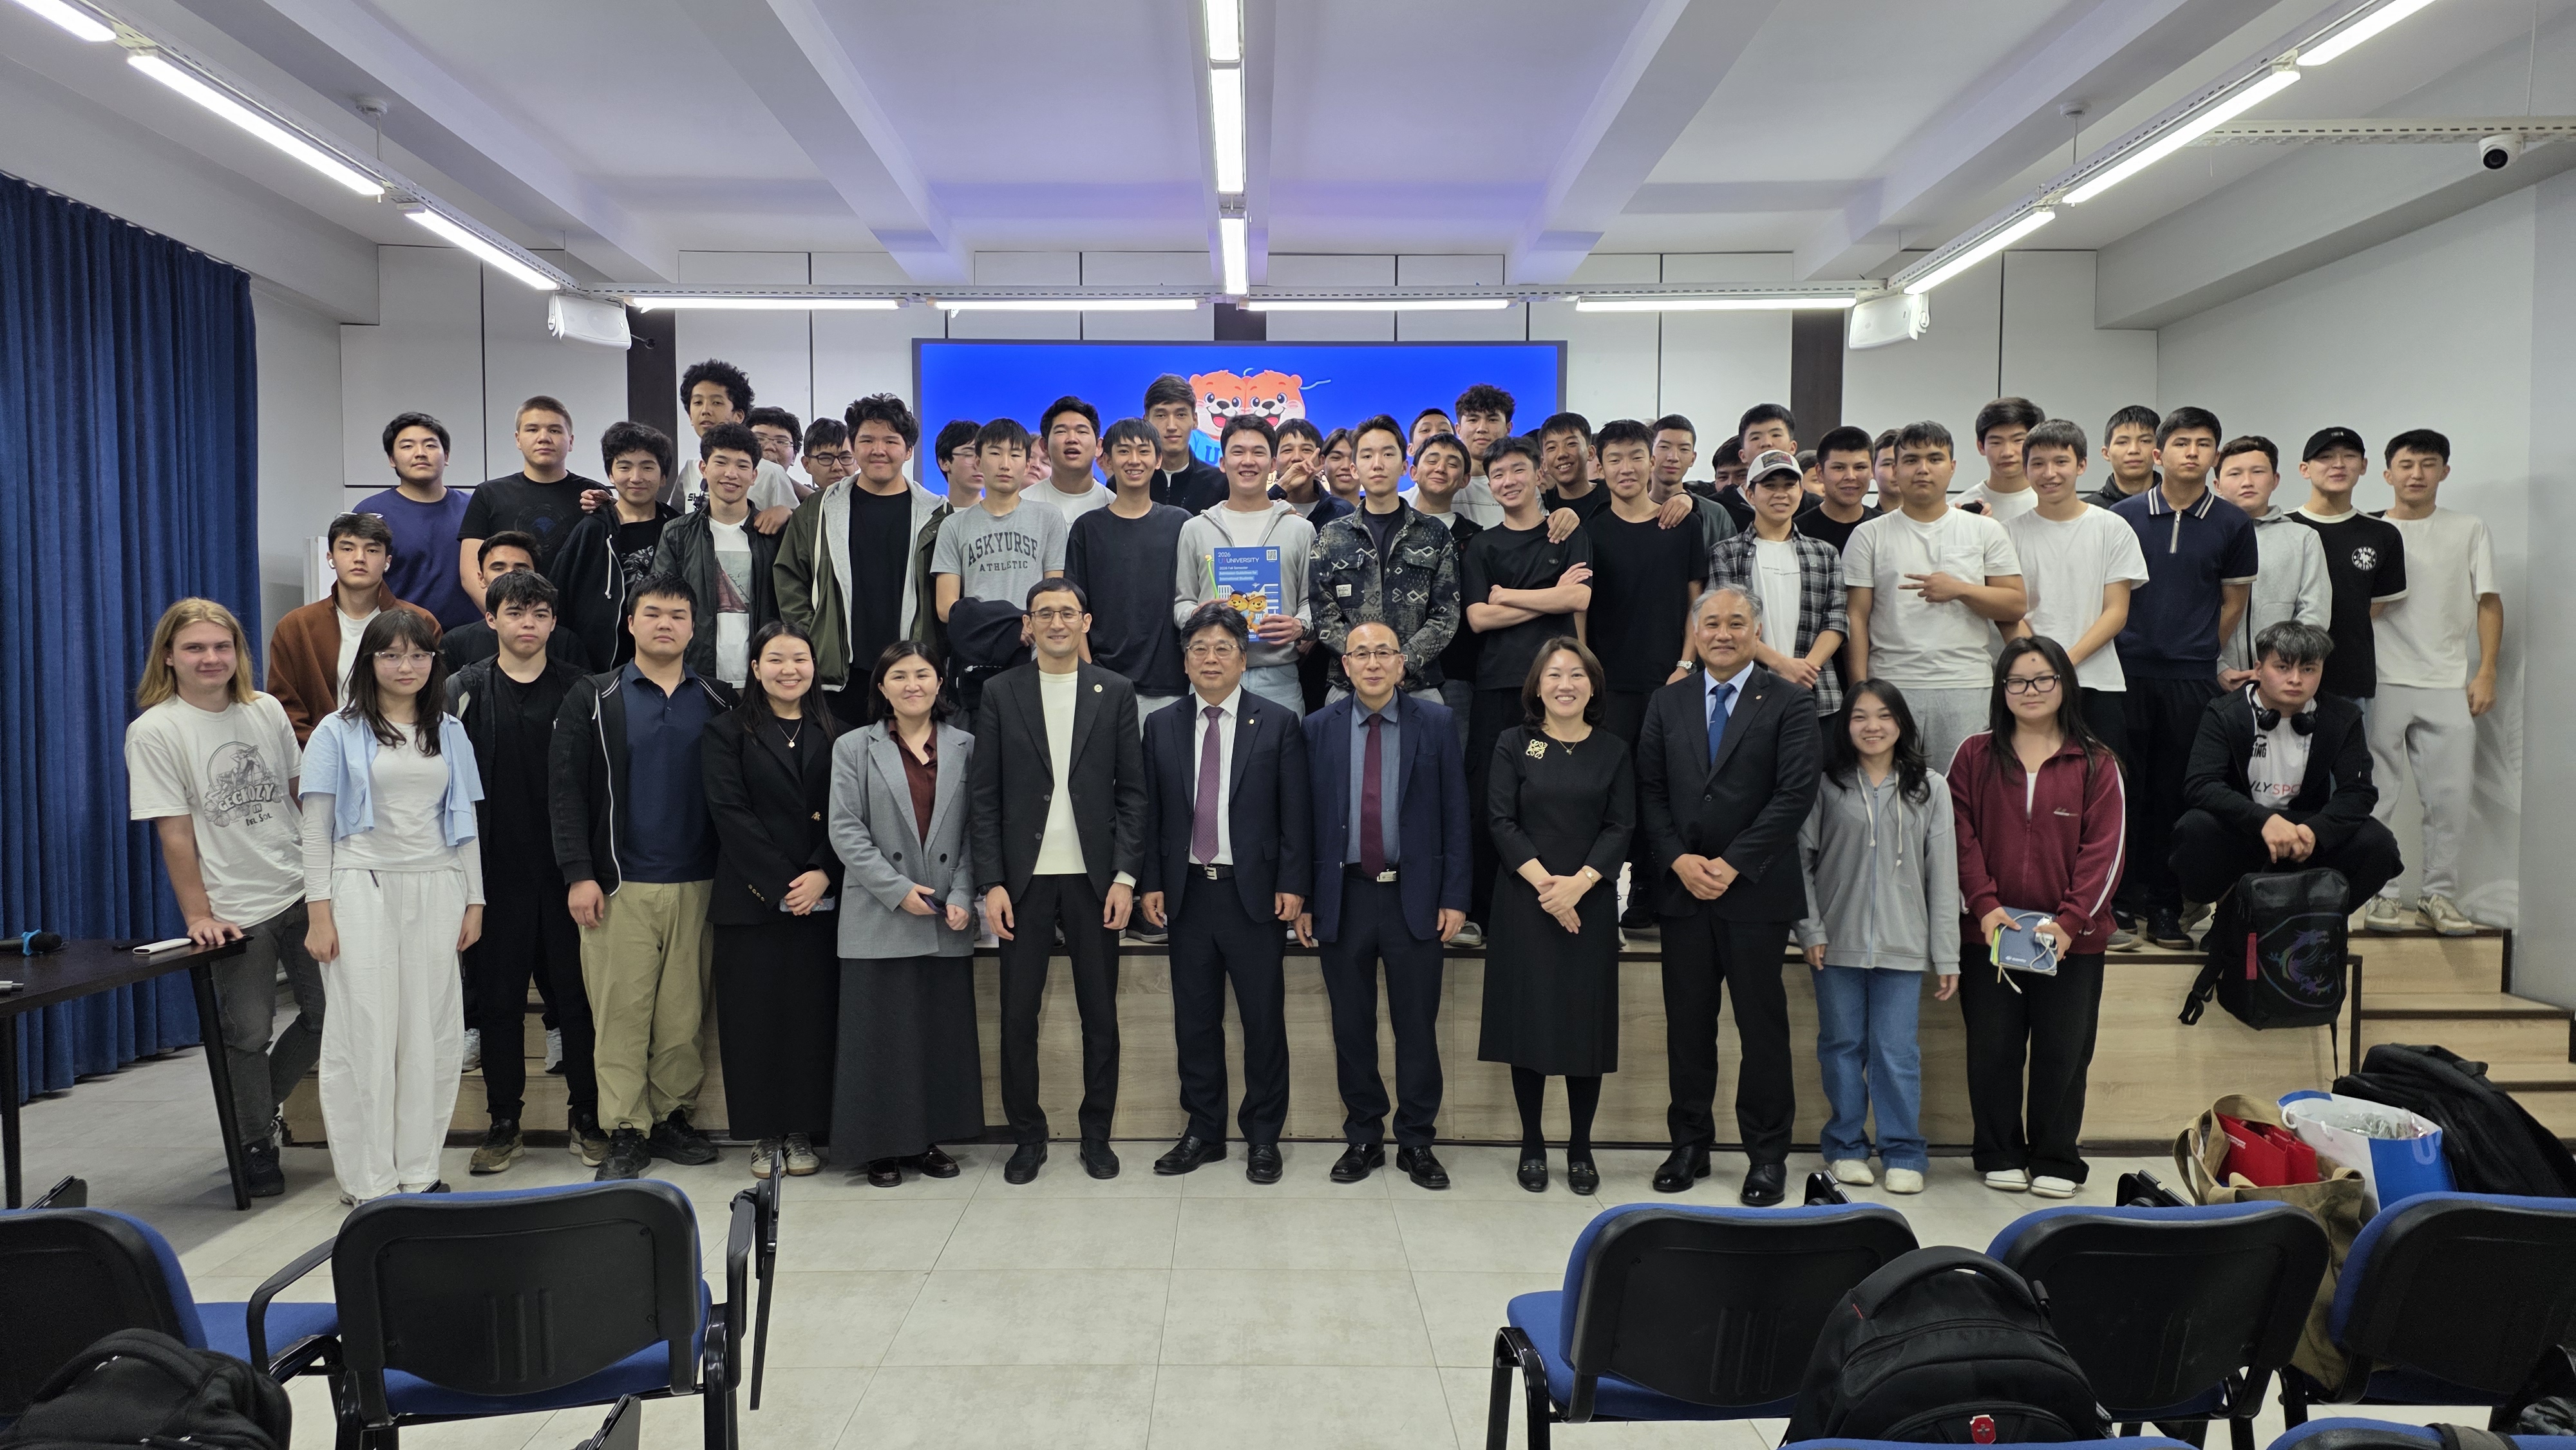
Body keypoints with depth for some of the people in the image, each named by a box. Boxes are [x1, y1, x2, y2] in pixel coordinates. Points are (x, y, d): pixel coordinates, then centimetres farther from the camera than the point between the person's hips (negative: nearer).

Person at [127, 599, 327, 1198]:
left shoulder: (267, 711, 5)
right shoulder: (153, 731, -7)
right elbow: (175, 832, -9)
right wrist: (199, 915, -10)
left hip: (302, 892, 4)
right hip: (234, 912, -4)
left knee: (327, 1011, 8)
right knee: (247, 1034, 2)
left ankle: (261, 1104, 32)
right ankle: (254, 1145, 22)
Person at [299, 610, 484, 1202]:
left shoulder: (450, 732, 12)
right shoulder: (339, 732, 2)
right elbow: (316, 828, 0)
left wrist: (474, 900, 9)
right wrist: (319, 912, -6)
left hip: (435, 892, 3)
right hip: (362, 889, -3)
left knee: (433, 1033, 3)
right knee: (365, 1033, -1)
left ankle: (419, 1172, 14)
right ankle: (368, 1181, 7)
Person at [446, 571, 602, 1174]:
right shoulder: (463, 691, 5)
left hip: (565, 870, 0)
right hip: (495, 871, 1)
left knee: (577, 994, 4)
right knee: (497, 998, 7)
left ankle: (585, 1116, 16)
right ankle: (504, 1122, 19)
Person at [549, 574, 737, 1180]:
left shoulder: (718, 703, 9)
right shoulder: (593, 699, 4)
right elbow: (566, 790, 0)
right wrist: (579, 873, -8)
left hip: (697, 885, 2)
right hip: (618, 884, -1)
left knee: (684, 1011, 5)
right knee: (621, 1011, 0)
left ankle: (672, 1117, 18)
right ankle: (626, 1131, 8)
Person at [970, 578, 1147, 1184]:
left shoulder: (1116, 692, 5)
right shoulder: (1000, 693, 4)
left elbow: (1132, 791, 3)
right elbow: (986, 798, 2)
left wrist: (1125, 876, -5)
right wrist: (992, 884, -5)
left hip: (1094, 877, 0)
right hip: (1025, 879, 0)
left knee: (1100, 1014, 7)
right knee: (1018, 1015, 4)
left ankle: (1097, 1134, 20)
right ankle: (1027, 1135, 19)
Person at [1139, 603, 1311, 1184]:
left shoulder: (1278, 723, 0)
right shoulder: (1161, 726, 8)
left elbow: (1295, 813, -2)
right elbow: (1151, 811, 8)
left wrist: (1292, 885, -8)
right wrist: (1151, 884, 2)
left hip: (1254, 891, -2)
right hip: (1187, 892, 3)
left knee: (1264, 1020, 3)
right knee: (1195, 1021, 10)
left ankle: (1263, 1136, 16)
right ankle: (1203, 1130, 23)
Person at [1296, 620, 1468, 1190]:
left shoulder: (1435, 722, 1)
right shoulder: (1319, 728, 3)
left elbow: (1454, 815, 0)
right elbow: (1306, 817, 3)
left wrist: (1454, 898, -4)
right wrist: (1303, 899, 0)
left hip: (1414, 897, -1)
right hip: (1343, 896, 1)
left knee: (1417, 1026, 5)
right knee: (1352, 1028, 9)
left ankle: (1416, 1142, 19)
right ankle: (1363, 1137, 23)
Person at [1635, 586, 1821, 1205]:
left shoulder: (1789, 703, 0)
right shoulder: (1667, 704, 11)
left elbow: (1796, 794, -8)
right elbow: (1650, 791, 7)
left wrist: (1731, 863, -13)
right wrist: (1679, 860, -8)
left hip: (1756, 891, -3)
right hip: (1682, 889, 3)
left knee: (1762, 1025, 4)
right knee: (1687, 1024, 9)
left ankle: (1767, 1154, 15)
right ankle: (1690, 1143, 21)